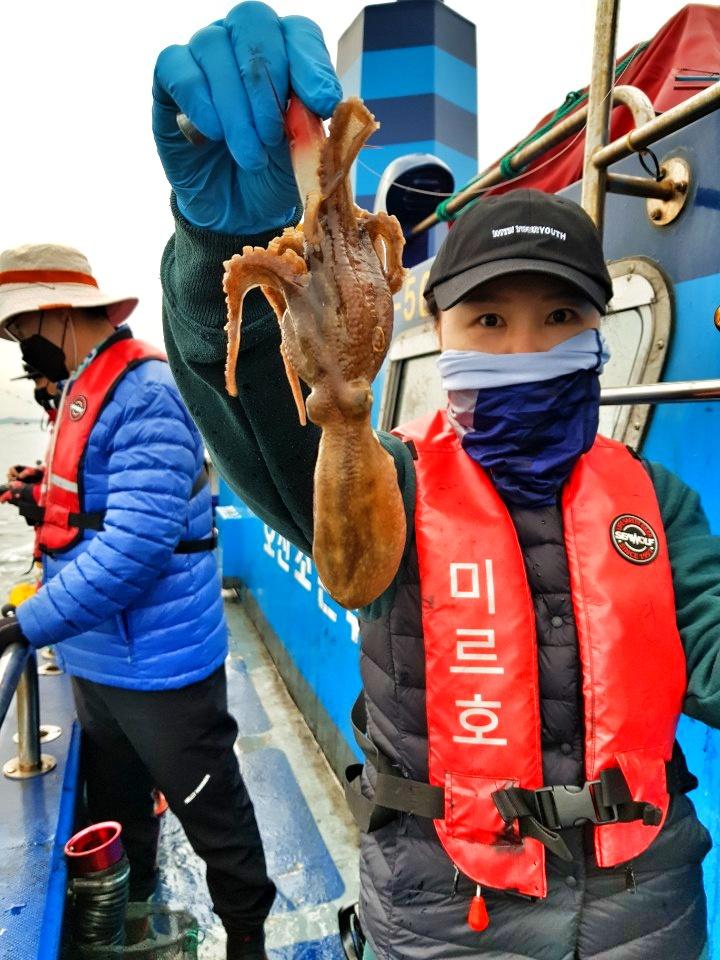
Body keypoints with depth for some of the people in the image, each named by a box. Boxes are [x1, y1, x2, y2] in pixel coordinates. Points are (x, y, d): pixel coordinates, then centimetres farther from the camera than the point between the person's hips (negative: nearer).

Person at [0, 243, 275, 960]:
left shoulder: (143, 395, -20)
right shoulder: (81, 390, 10)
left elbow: (136, 545, -27)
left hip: (157, 664, -9)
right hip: (95, 658, 9)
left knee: (213, 816, 11)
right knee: (113, 813, 26)